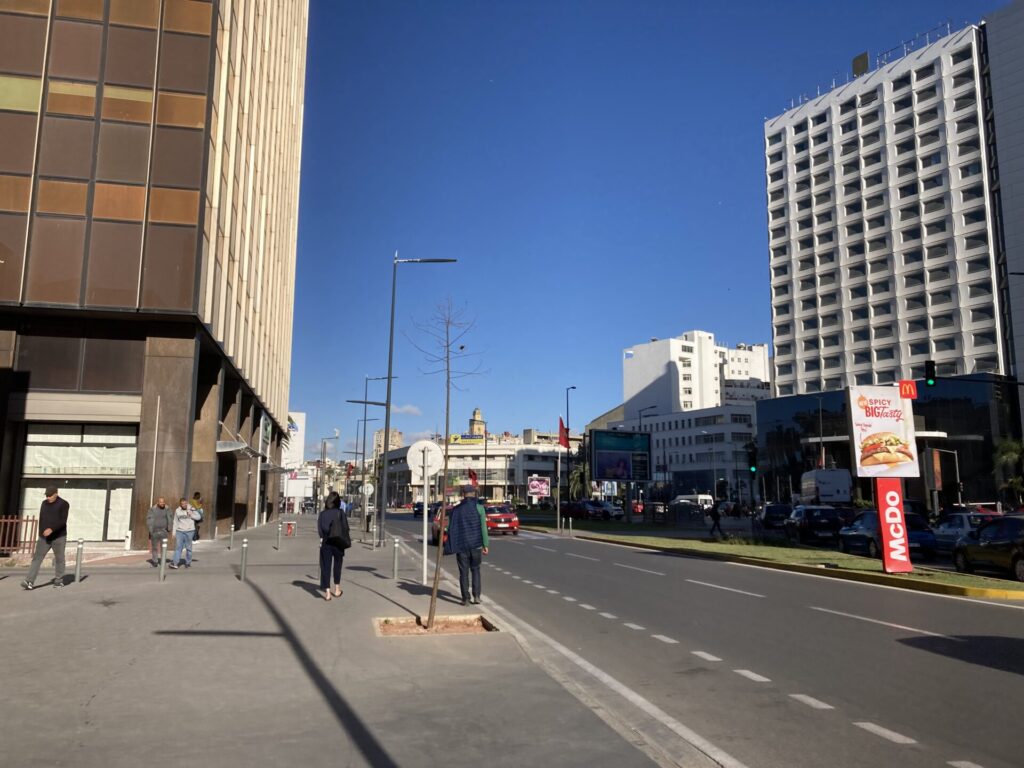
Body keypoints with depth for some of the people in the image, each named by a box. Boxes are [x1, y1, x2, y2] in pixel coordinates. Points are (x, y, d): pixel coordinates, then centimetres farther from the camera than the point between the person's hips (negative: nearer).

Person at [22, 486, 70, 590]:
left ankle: (59, 580, 18)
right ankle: (29, 582, -13)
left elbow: (63, 521, -17)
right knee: (37, 558, -7)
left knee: (59, 559, 5)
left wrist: (51, 529, -29)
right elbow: (41, 519, 17)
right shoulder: (44, 503, 9)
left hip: (59, 537, -4)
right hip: (44, 538, 4)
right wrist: (41, 534, 18)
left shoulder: (64, 504, -7)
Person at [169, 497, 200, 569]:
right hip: (180, 531, 2)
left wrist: (191, 514, -17)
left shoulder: (191, 509, -2)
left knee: (188, 547, 4)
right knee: (178, 547, -6)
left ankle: (188, 563, 13)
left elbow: (198, 517, -2)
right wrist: (174, 532, 8)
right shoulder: (177, 511, 4)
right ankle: (175, 563, -9)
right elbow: (175, 522, 10)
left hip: (189, 531, -1)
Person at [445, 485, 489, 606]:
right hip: (476, 545, 0)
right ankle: (476, 596, 8)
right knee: (475, 570, 14)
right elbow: (483, 527, -7)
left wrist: (450, 546, 12)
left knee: (463, 572, 6)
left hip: (461, 545, 0)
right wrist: (485, 544, -3)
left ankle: (465, 598, 4)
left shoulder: (455, 509, 2)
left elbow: (450, 529, 4)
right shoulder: (478, 508, -5)